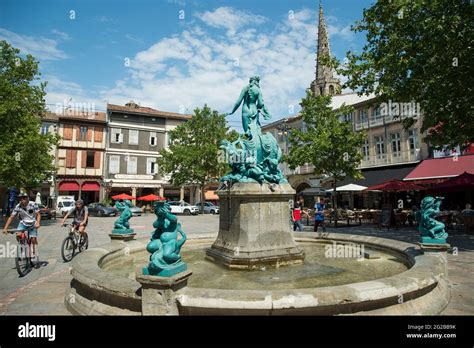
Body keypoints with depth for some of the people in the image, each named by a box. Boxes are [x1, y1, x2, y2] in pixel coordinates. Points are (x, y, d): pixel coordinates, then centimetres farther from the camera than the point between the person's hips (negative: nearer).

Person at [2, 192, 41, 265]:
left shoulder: (33, 204, -17)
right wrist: (5, 228, -16)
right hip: (23, 223, 2)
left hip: (32, 224, -2)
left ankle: (35, 257, 6)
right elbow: (11, 217, -9)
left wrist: (38, 223, -30)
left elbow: (38, 215, -14)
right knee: (18, 235, -25)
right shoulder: (18, 207, -11)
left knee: (33, 240, -7)